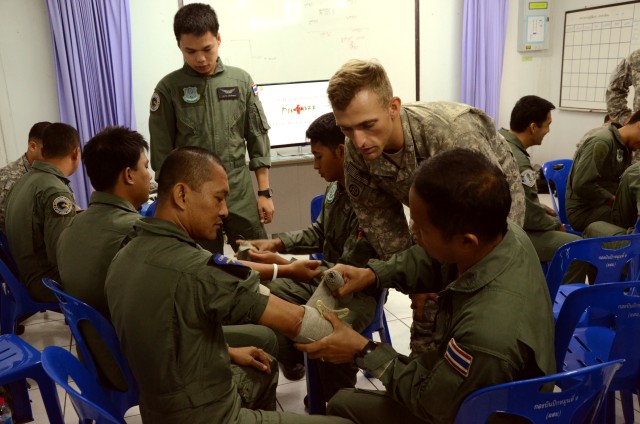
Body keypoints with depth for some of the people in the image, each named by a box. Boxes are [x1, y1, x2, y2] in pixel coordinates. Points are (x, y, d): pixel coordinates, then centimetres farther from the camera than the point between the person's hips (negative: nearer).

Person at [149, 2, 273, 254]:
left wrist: (264, 192, 4)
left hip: (241, 196, 2)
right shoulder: (168, 89, -3)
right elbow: (162, 153, 1)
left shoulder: (241, 81, 2)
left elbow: (257, 139, 6)